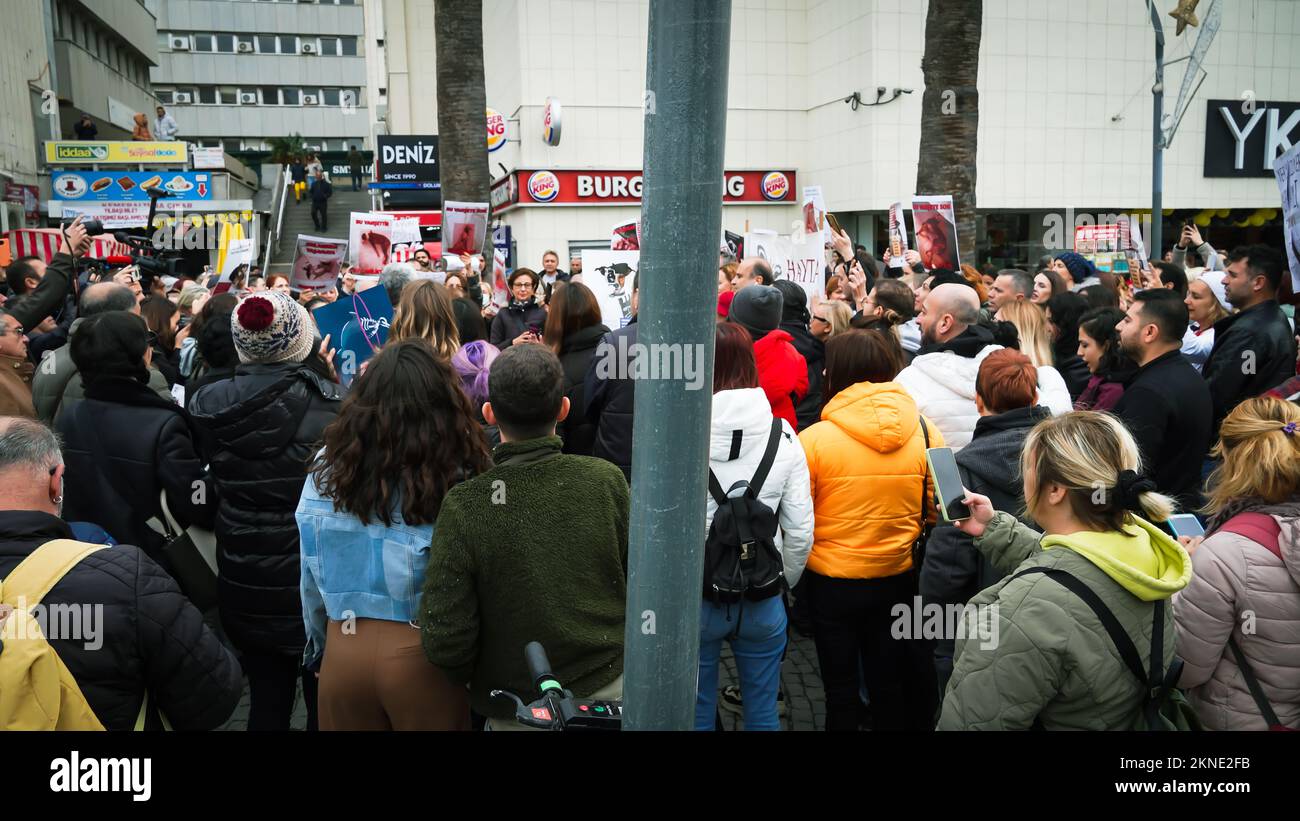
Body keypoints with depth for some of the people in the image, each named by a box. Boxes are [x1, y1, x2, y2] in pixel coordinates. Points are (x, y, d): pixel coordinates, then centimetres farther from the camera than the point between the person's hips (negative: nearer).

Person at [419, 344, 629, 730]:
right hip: (610, 685, 2)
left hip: (515, 709, -1)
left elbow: (444, 642, -18)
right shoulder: (606, 479, -16)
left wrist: (474, 682, 3)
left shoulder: (463, 506, -21)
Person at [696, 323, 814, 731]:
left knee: (697, 712, 15)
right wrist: (781, 582, 13)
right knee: (763, 712, 18)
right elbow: (800, 532, -4)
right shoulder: (783, 437, -7)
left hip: (693, 600, -2)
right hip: (762, 601, 2)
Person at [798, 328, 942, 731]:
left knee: (841, 686, 14)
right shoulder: (927, 432, -9)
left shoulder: (813, 439, -19)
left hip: (832, 580, -3)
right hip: (898, 577, 3)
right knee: (888, 682, 21)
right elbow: (939, 512, 0)